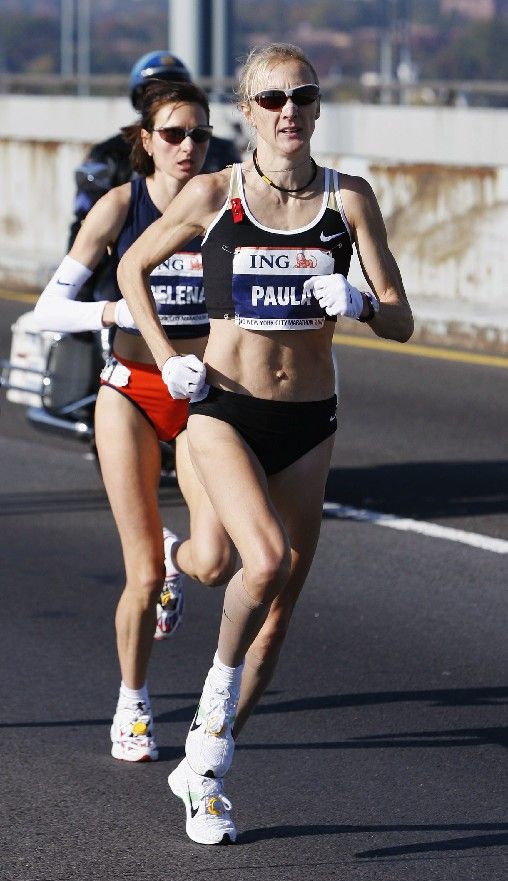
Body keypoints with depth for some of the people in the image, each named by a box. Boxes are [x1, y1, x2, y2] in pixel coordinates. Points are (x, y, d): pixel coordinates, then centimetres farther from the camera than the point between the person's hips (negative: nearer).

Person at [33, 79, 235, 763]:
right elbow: (49, 309, -8)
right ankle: (132, 706, 22)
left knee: (215, 563, -14)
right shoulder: (120, 206, -6)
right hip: (132, 392, -1)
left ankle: (175, 557, 25)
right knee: (143, 576, -3)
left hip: (205, 395, 1)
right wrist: (113, 312, -25)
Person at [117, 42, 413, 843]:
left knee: (280, 611, 6)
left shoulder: (349, 199, -2)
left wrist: (359, 301, -22)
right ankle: (222, 680, 2)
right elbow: (132, 267, 10)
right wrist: (166, 359, -1)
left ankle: (204, 768, 21)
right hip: (223, 409, -3)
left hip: (308, 423, 3)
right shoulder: (213, 195, -5)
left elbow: (401, 322, -1)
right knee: (267, 560, -28)